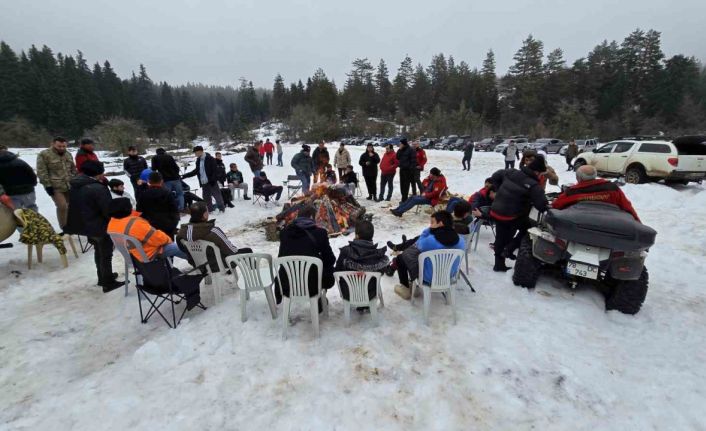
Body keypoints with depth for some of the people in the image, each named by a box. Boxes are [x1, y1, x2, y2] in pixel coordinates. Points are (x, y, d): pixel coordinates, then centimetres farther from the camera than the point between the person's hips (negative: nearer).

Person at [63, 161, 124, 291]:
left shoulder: (75, 186, 5)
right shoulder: (98, 188, -25)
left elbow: (77, 207, 15)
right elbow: (108, 210, -22)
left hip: (84, 225, 9)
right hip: (100, 227, -9)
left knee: (98, 251, 24)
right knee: (106, 254, 5)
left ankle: (103, 277, 36)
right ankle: (108, 283, 13)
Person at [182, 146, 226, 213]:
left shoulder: (210, 159, -9)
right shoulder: (198, 160, 13)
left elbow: (215, 170, -13)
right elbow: (196, 171, 21)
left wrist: (213, 180, -20)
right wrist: (185, 176, 19)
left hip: (211, 182, -7)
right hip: (204, 183, 7)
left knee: (217, 195, 0)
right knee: (206, 198, 8)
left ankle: (222, 209, 14)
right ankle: (210, 210, 18)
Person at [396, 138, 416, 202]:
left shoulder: (410, 150, -9)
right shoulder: (401, 150, 14)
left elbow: (413, 160, -12)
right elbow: (398, 158, 10)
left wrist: (412, 169, -18)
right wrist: (399, 150, -2)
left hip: (408, 170, -8)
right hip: (402, 169, 8)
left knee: (406, 185, -8)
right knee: (402, 184, 11)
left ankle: (404, 199, -5)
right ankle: (404, 198, 20)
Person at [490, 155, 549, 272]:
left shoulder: (511, 172, 1)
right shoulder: (534, 186, -17)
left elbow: (495, 176, 16)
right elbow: (542, 205, -17)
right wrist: (548, 207, 6)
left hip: (496, 211, 7)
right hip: (512, 216, -6)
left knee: (501, 238, 17)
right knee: (528, 227, 18)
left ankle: (499, 264, 30)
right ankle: (509, 249, 9)